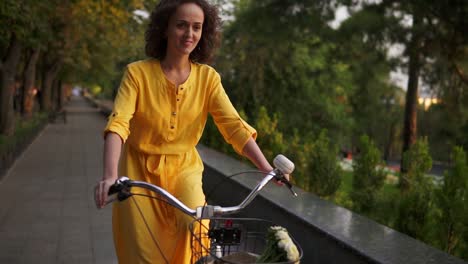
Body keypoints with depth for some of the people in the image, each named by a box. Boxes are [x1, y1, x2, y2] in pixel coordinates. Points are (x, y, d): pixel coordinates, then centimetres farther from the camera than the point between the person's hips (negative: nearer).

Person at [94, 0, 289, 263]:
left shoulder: (208, 77, -5)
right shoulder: (138, 72, -14)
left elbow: (234, 125, -13)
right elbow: (118, 124, -25)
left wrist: (267, 168, -25)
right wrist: (110, 175, -41)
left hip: (184, 170, 2)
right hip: (141, 172, -1)